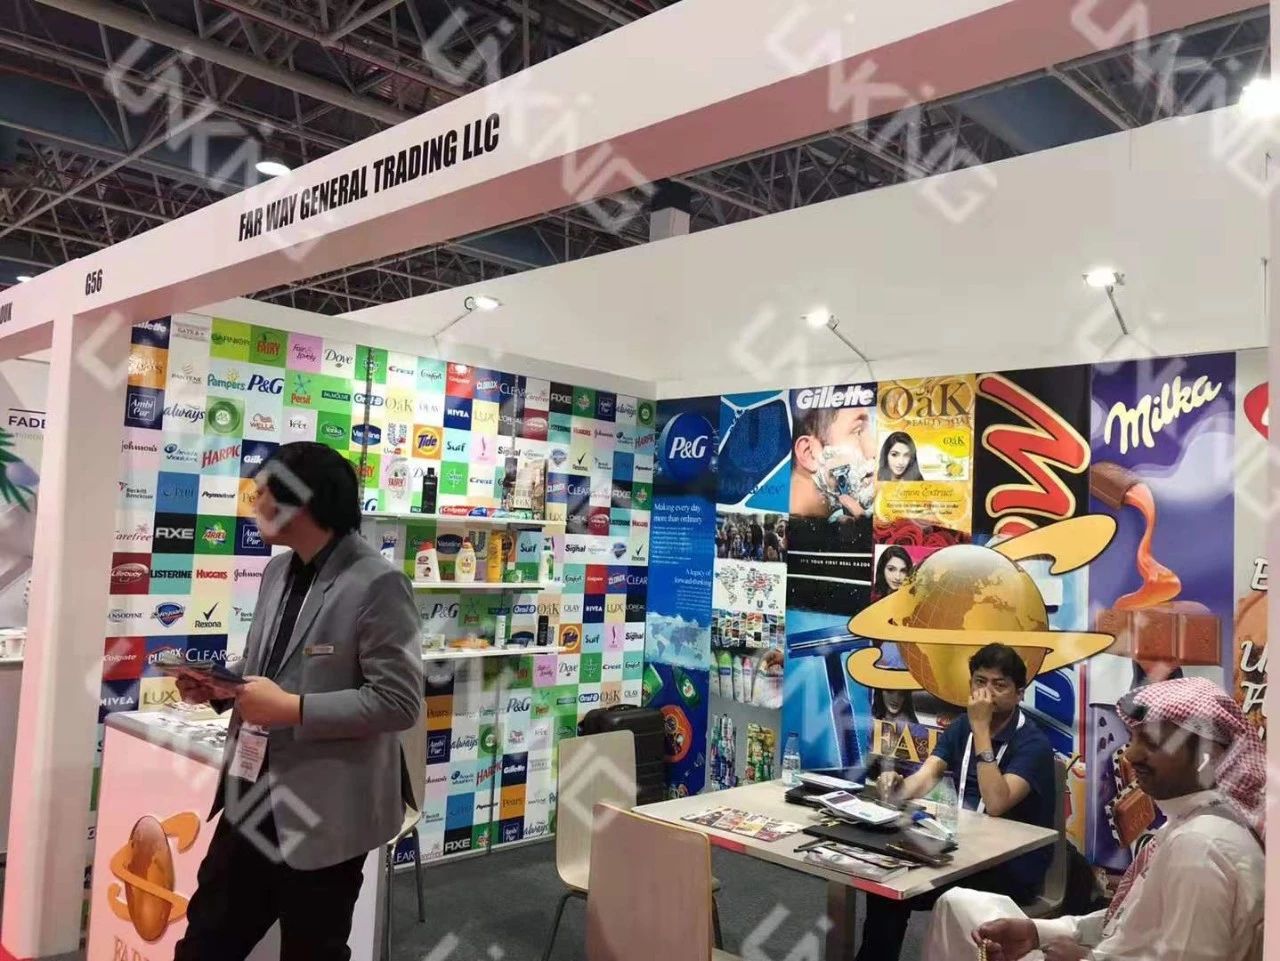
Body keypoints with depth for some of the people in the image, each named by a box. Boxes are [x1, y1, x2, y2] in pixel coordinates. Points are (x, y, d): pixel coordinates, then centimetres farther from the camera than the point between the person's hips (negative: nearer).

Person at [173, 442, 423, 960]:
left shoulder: (378, 584, -18)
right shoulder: (277, 571, 8)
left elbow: (399, 702, -21)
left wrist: (293, 709, -23)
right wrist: (217, 686, -1)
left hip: (323, 811, -7)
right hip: (254, 795, 7)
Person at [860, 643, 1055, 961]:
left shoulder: (1033, 743, -15)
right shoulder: (961, 726, 5)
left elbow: (996, 804, -29)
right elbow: (924, 779, -7)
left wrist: (981, 730, -29)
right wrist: (898, 787, -31)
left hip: (1014, 868, -6)